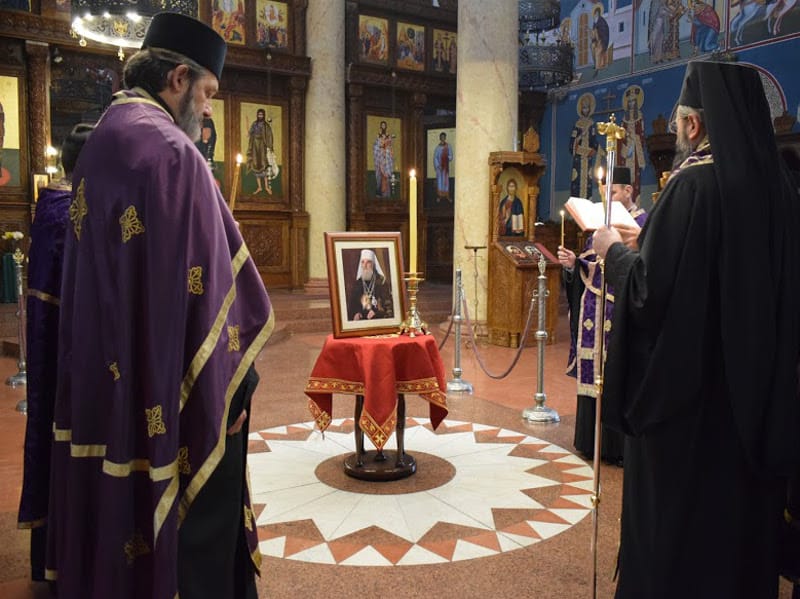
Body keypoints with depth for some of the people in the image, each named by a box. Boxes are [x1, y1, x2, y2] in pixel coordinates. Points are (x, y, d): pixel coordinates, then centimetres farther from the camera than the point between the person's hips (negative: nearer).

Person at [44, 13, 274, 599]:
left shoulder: (101, 142, 12)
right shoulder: (169, 150, -17)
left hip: (110, 379, 10)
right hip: (173, 391, -9)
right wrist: (228, 385, -14)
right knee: (194, 528, 6)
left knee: (121, 506, 21)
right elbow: (202, 280, -21)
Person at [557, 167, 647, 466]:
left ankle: (621, 445, 10)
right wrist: (573, 264, -2)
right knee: (593, 377, 10)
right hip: (594, 314, 7)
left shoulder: (644, 225, -4)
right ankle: (594, 441, 20)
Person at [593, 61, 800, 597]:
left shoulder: (694, 182, -17)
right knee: (743, 504, 20)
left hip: (689, 384, -7)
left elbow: (651, 287, -22)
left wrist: (615, 251, -3)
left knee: (676, 516, 8)